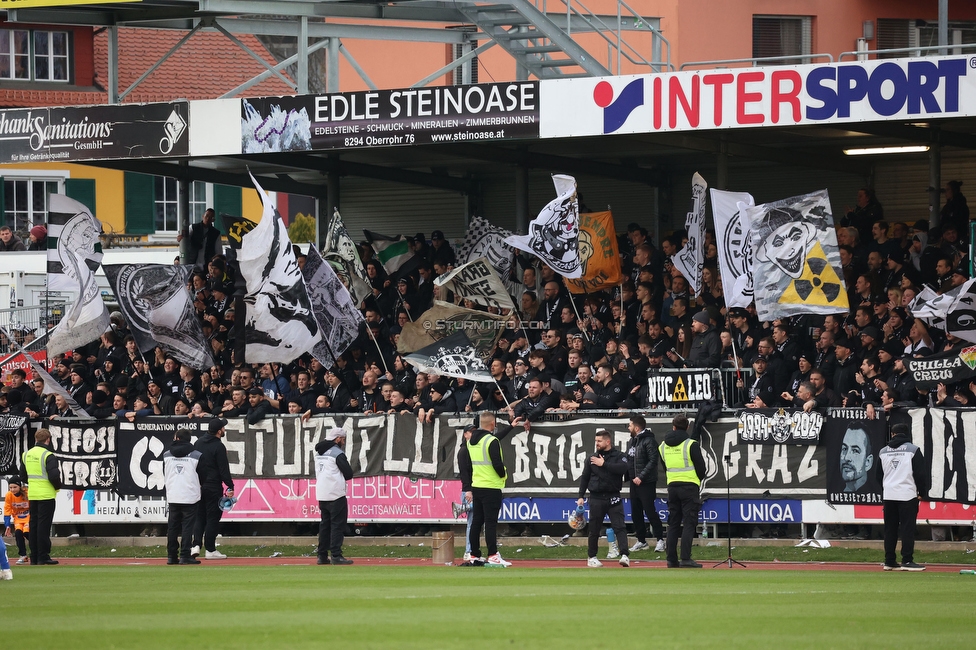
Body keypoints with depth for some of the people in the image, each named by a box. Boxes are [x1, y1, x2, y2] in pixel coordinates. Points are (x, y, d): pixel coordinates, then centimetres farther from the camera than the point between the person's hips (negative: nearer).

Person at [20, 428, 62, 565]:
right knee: (44, 525, -4)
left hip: (32, 495, 6)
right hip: (46, 495, -6)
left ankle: (34, 557, 13)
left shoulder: (27, 454, 8)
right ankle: (43, 557, -5)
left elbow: (23, 475, 15)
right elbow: (54, 476, -20)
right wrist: (58, 487, -2)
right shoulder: (48, 455, -14)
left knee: (34, 524, 11)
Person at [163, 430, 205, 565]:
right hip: (190, 497, -3)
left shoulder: (166, 455, 4)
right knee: (188, 526, -1)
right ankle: (185, 556, -6)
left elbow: (164, 476, 13)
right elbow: (202, 477, 2)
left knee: (172, 527, 10)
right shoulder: (197, 455, -5)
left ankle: (171, 556, 10)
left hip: (172, 497, 3)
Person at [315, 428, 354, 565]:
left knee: (325, 524, 13)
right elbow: (349, 474, -12)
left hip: (321, 495, 8)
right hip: (336, 494, -8)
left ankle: (322, 556, 13)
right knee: (337, 524, -5)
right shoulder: (337, 453, -11)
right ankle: (336, 556, -11)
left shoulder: (319, 453, 13)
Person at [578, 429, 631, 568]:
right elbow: (584, 478, 14)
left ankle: (624, 556, -21)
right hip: (596, 498, 2)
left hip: (613, 498, -2)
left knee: (620, 526, -13)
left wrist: (604, 464, -15)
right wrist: (581, 496, 8)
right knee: (594, 529, 7)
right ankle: (591, 557, 20)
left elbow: (623, 468, -18)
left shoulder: (619, 456, 2)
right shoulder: (592, 458, 10)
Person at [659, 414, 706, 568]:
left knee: (673, 523, 10)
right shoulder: (691, 445, -10)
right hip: (689, 486, -5)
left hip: (672, 486, 5)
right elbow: (701, 467, -6)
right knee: (689, 523, -5)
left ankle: (671, 559, 9)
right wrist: (698, 479, 14)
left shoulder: (663, 446, 7)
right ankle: (686, 559, -13)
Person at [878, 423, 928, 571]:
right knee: (908, 527, -3)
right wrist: (922, 491, 7)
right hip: (908, 494, -4)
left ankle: (889, 561, 10)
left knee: (890, 529, 9)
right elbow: (920, 474, -6)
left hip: (889, 496, 4)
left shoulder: (883, 452, 9)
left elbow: (879, 475, 15)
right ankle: (907, 561, -8)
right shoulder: (913, 450, -4)